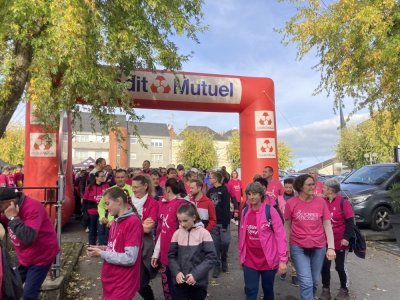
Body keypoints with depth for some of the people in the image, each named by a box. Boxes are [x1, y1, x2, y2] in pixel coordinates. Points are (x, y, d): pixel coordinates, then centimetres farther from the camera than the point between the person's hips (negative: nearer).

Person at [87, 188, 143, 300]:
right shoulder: (116, 221, 8)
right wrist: (102, 249, 0)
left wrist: (102, 254, -17)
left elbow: (129, 258, -25)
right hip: (110, 282, 8)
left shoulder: (133, 222, -22)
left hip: (122, 285, -8)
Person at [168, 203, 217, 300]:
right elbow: (171, 256, 4)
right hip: (180, 282, 2)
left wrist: (196, 274, -18)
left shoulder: (203, 233, -10)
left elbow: (211, 257, -11)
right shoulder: (177, 233, -2)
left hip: (199, 282, -1)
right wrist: (176, 272, -12)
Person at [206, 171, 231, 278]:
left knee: (225, 242, -2)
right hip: (213, 222, 4)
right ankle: (217, 265, 16)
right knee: (215, 244, 5)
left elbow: (226, 208, -12)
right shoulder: (210, 191, 9)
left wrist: (225, 224, -16)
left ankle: (224, 261, 23)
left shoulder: (224, 190, -8)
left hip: (223, 222, -4)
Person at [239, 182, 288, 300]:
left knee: (268, 289, 17)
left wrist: (282, 259, -16)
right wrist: (241, 255, 14)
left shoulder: (270, 211, -13)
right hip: (250, 260, 3)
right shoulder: (245, 212, 0)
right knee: (250, 291, 5)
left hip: (268, 259, -3)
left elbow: (281, 235, -13)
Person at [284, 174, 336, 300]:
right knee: (306, 282, -6)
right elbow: (287, 226, 0)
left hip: (319, 247, 2)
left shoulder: (321, 202, -5)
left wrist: (331, 247, -8)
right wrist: (287, 247, 3)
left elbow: (327, 225, -1)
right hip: (298, 247, -2)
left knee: (315, 281, 16)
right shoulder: (291, 203, -9)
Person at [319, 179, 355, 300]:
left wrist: (346, 237, -18)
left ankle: (344, 290, 29)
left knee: (340, 266, 9)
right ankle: (326, 289, 25)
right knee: (325, 265, 8)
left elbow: (350, 222, -13)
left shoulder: (343, 202, -13)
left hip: (340, 241, -4)